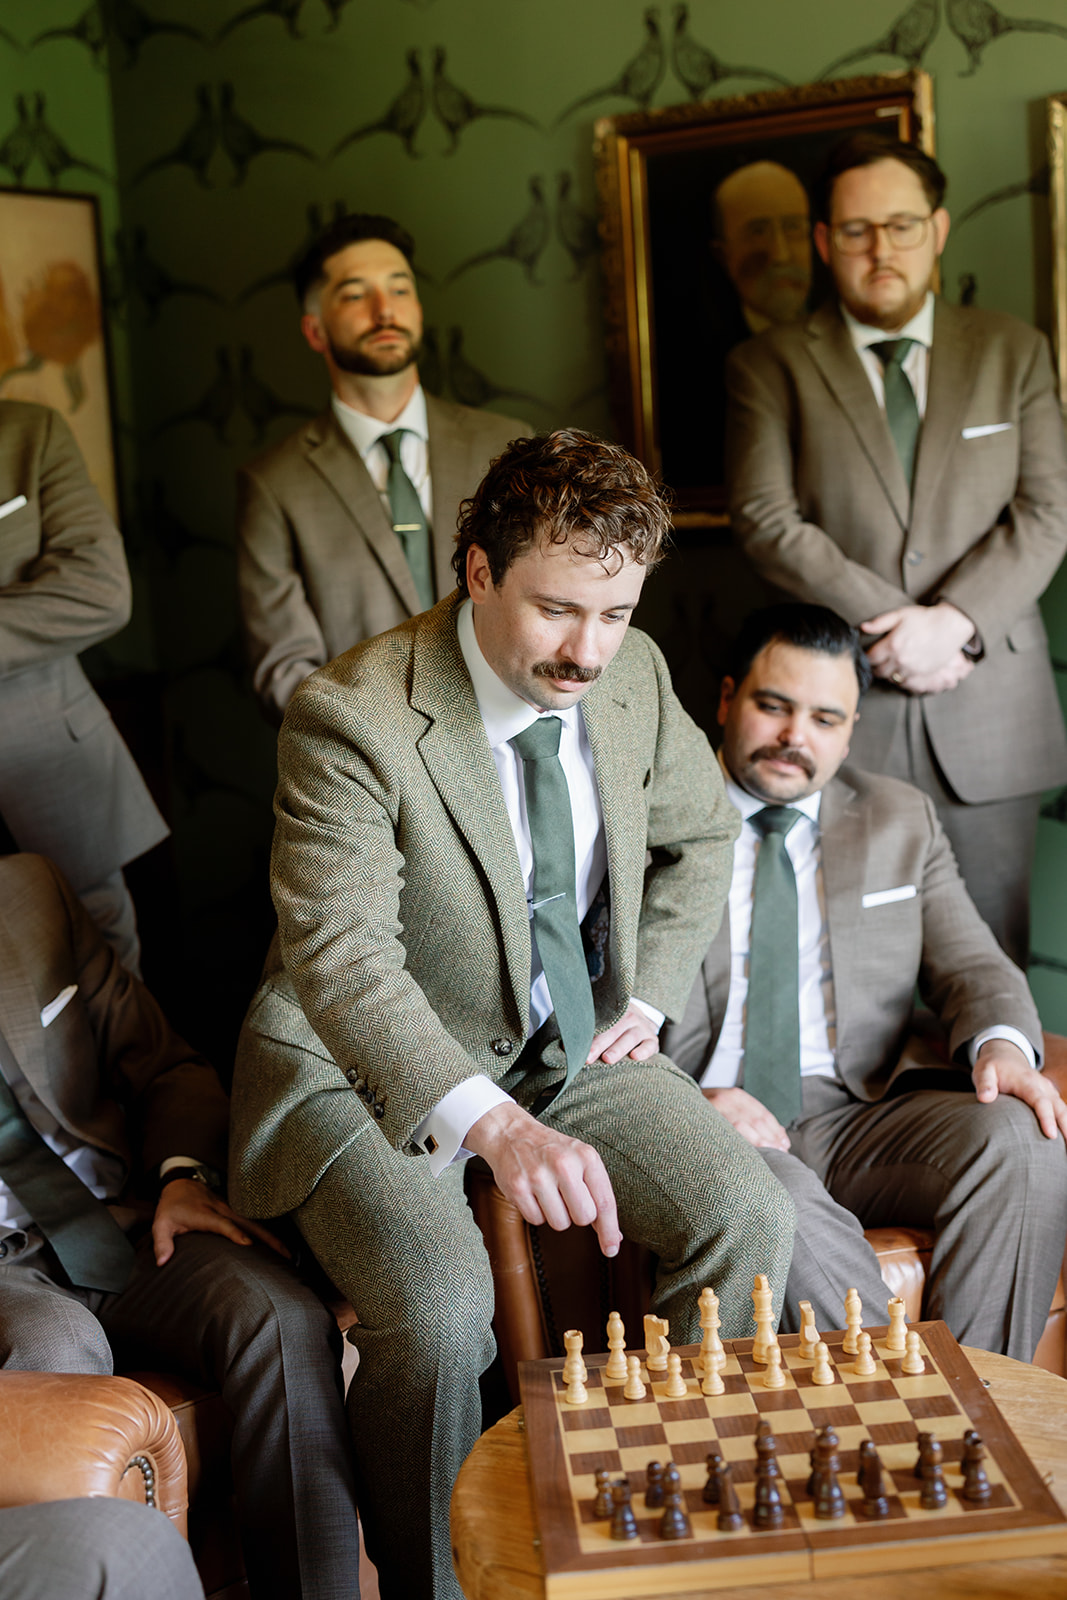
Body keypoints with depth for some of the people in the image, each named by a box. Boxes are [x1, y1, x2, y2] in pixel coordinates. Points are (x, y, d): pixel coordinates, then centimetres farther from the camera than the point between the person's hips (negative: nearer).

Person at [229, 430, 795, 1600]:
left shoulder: (633, 673, -5)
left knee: (750, 1219, -10)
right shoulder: (350, 716, -25)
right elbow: (339, 954, -35)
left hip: (569, 1046, 6)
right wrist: (495, 1126, -49)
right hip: (367, 1066, -5)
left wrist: (646, 997, 2)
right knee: (437, 1307, -29)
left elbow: (699, 834, 15)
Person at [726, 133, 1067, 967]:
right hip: (839, 703, -2)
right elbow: (767, 519, -5)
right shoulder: (769, 365, 6)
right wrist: (890, 626, -13)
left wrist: (955, 619, -13)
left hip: (990, 709, 2)